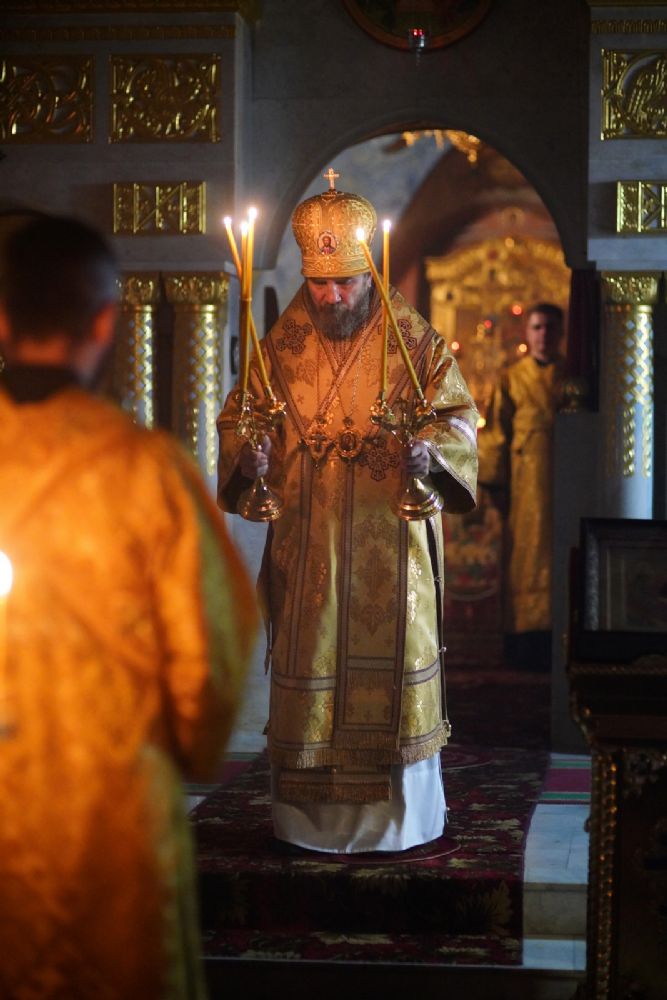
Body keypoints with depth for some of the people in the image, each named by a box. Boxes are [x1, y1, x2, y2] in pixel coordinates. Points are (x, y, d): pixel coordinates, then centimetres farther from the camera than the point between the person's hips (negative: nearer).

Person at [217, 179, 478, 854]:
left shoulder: (412, 340, -1)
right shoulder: (281, 344, 4)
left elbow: (459, 415, 1)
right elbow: (236, 417, 10)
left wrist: (431, 451, -21)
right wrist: (249, 455, -12)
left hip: (391, 539, -1)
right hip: (308, 540, 1)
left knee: (395, 663, 3)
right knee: (308, 668, 4)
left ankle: (403, 812, 16)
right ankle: (309, 817, 14)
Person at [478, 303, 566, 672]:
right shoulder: (511, 379, 7)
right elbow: (496, 434, 4)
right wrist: (496, 483, -3)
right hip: (526, 482, -1)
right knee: (527, 557, -3)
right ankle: (527, 642, -2)